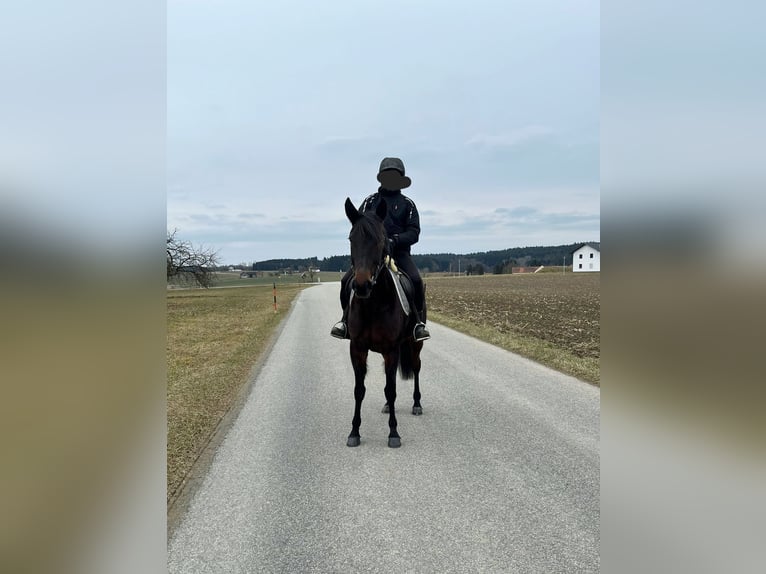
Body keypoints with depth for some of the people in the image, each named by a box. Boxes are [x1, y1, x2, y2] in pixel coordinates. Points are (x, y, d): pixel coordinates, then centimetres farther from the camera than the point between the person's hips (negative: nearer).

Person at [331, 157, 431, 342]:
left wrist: (394, 240, -17)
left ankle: (418, 322, -8)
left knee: (415, 280, -26)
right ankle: (347, 319, 4)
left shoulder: (407, 203, 10)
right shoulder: (370, 201, 13)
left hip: (399, 251, -1)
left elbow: (414, 232, 0)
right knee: (347, 280, -16)